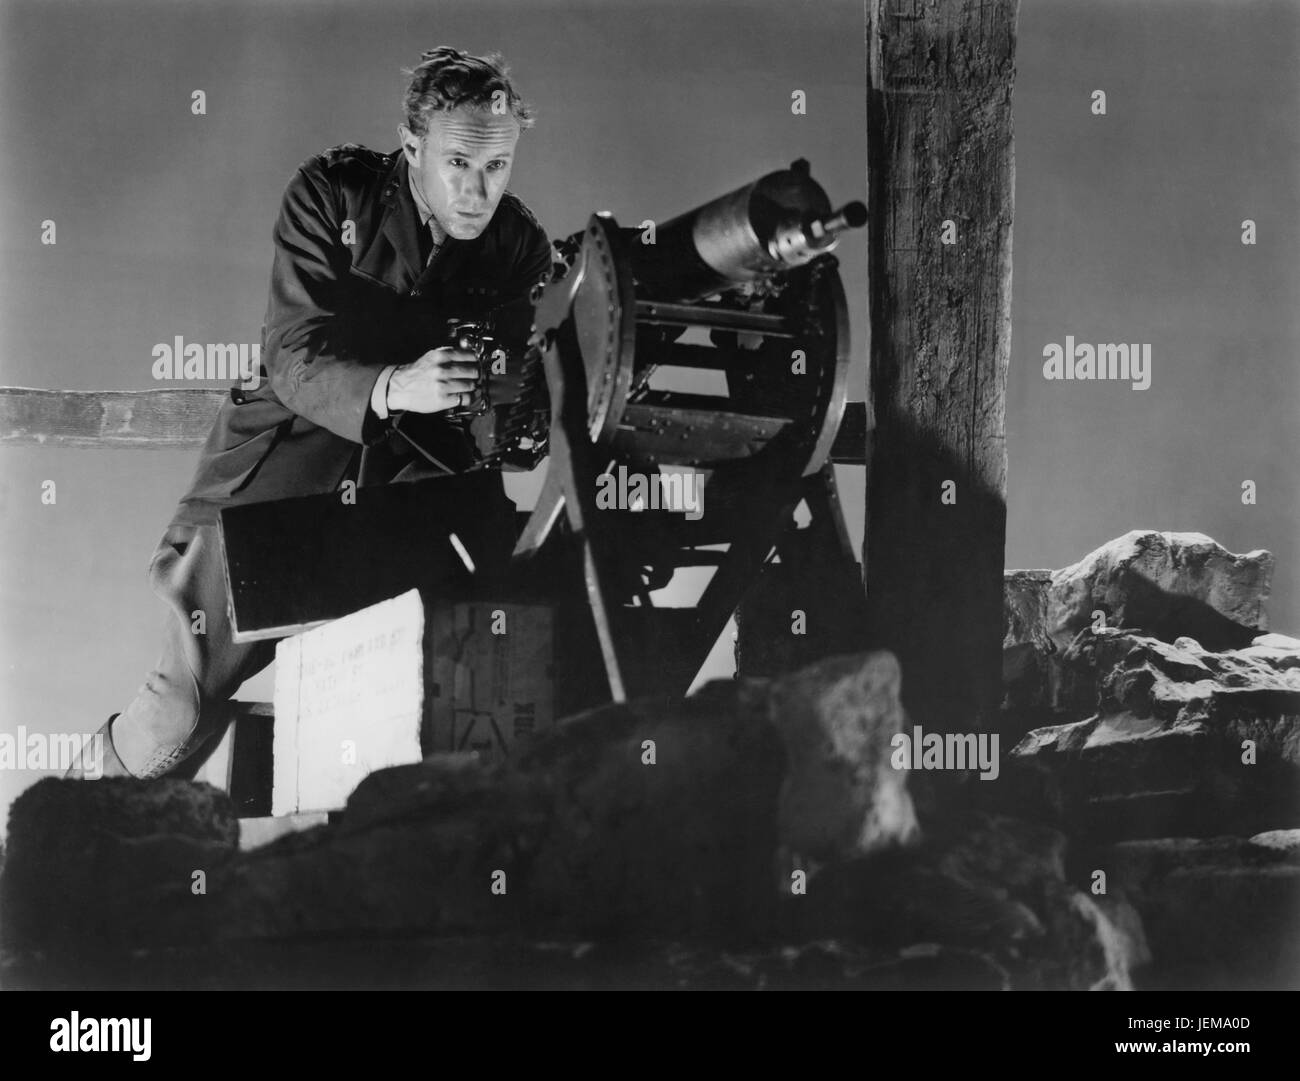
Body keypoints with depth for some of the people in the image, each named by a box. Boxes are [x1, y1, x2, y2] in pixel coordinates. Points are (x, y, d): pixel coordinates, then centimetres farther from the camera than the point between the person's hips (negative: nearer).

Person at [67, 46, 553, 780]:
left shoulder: (520, 243, -4)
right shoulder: (331, 194, -11)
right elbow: (293, 361, -19)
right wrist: (391, 389, -38)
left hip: (423, 471, 3)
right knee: (191, 697, -5)